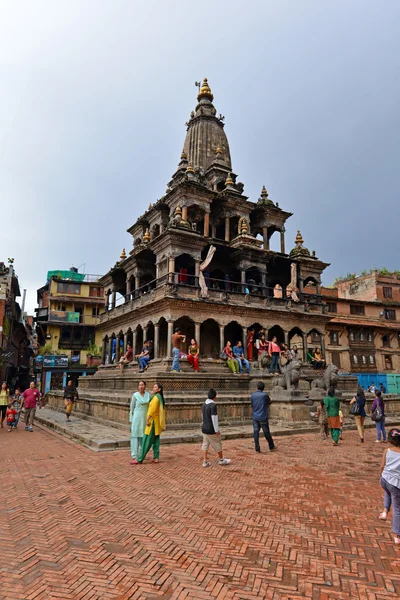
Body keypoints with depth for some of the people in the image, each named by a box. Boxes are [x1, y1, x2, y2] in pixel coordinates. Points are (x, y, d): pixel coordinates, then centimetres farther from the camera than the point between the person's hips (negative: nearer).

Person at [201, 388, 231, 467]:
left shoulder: (204, 404, 3)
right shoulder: (213, 405, -21)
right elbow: (214, 418, -21)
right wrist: (217, 430, -15)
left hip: (204, 428, 7)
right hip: (211, 430, -7)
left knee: (205, 445, 13)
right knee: (217, 444, 10)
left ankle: (205, 462, 16)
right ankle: (221, 460, 25)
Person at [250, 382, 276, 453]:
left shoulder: (252, 395, 2)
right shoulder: (265, 395, -10)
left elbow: (252, 406, 10)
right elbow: (269, 402, 8)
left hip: (255, 417, 3)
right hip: (263, 417, -3)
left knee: (256, 432, 5)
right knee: (266, 432, 9)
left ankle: (257, 448, 6)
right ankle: (271, 447, 24)